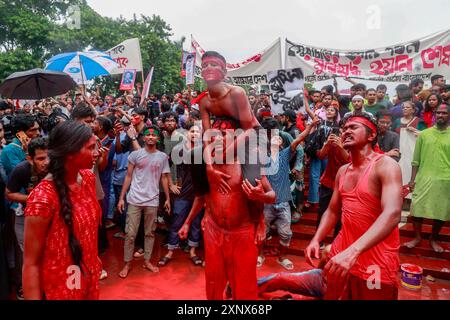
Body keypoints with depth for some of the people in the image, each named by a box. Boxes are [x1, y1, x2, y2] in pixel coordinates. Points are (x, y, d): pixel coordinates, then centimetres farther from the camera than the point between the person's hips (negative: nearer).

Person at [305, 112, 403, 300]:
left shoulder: (386, 166, -15)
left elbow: (392, 214, -30)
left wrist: (353, 251, -41)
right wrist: (316, 240, -4)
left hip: (376, 259, -6)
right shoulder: (342, 171, 7)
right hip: (342, 251, 6)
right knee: (332, 296, 19)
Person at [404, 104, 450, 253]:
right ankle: (417, 237, 20)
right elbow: (416, 160, 5)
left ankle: (433, 239, 28)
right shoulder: (424, 134, 4)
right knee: (417, 208, 2)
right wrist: (412, 179, 1)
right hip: (423, 178, 0)